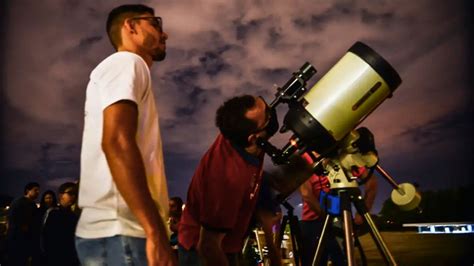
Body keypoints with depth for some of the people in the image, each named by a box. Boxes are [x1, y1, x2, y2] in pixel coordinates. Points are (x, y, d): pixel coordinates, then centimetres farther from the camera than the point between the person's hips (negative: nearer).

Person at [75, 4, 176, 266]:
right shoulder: (126, 62, -4)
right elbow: (117, 142, -21)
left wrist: (153, 229, 22)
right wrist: (156, 232, -25)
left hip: (112, 231, 10)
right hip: (119, 234, -10)